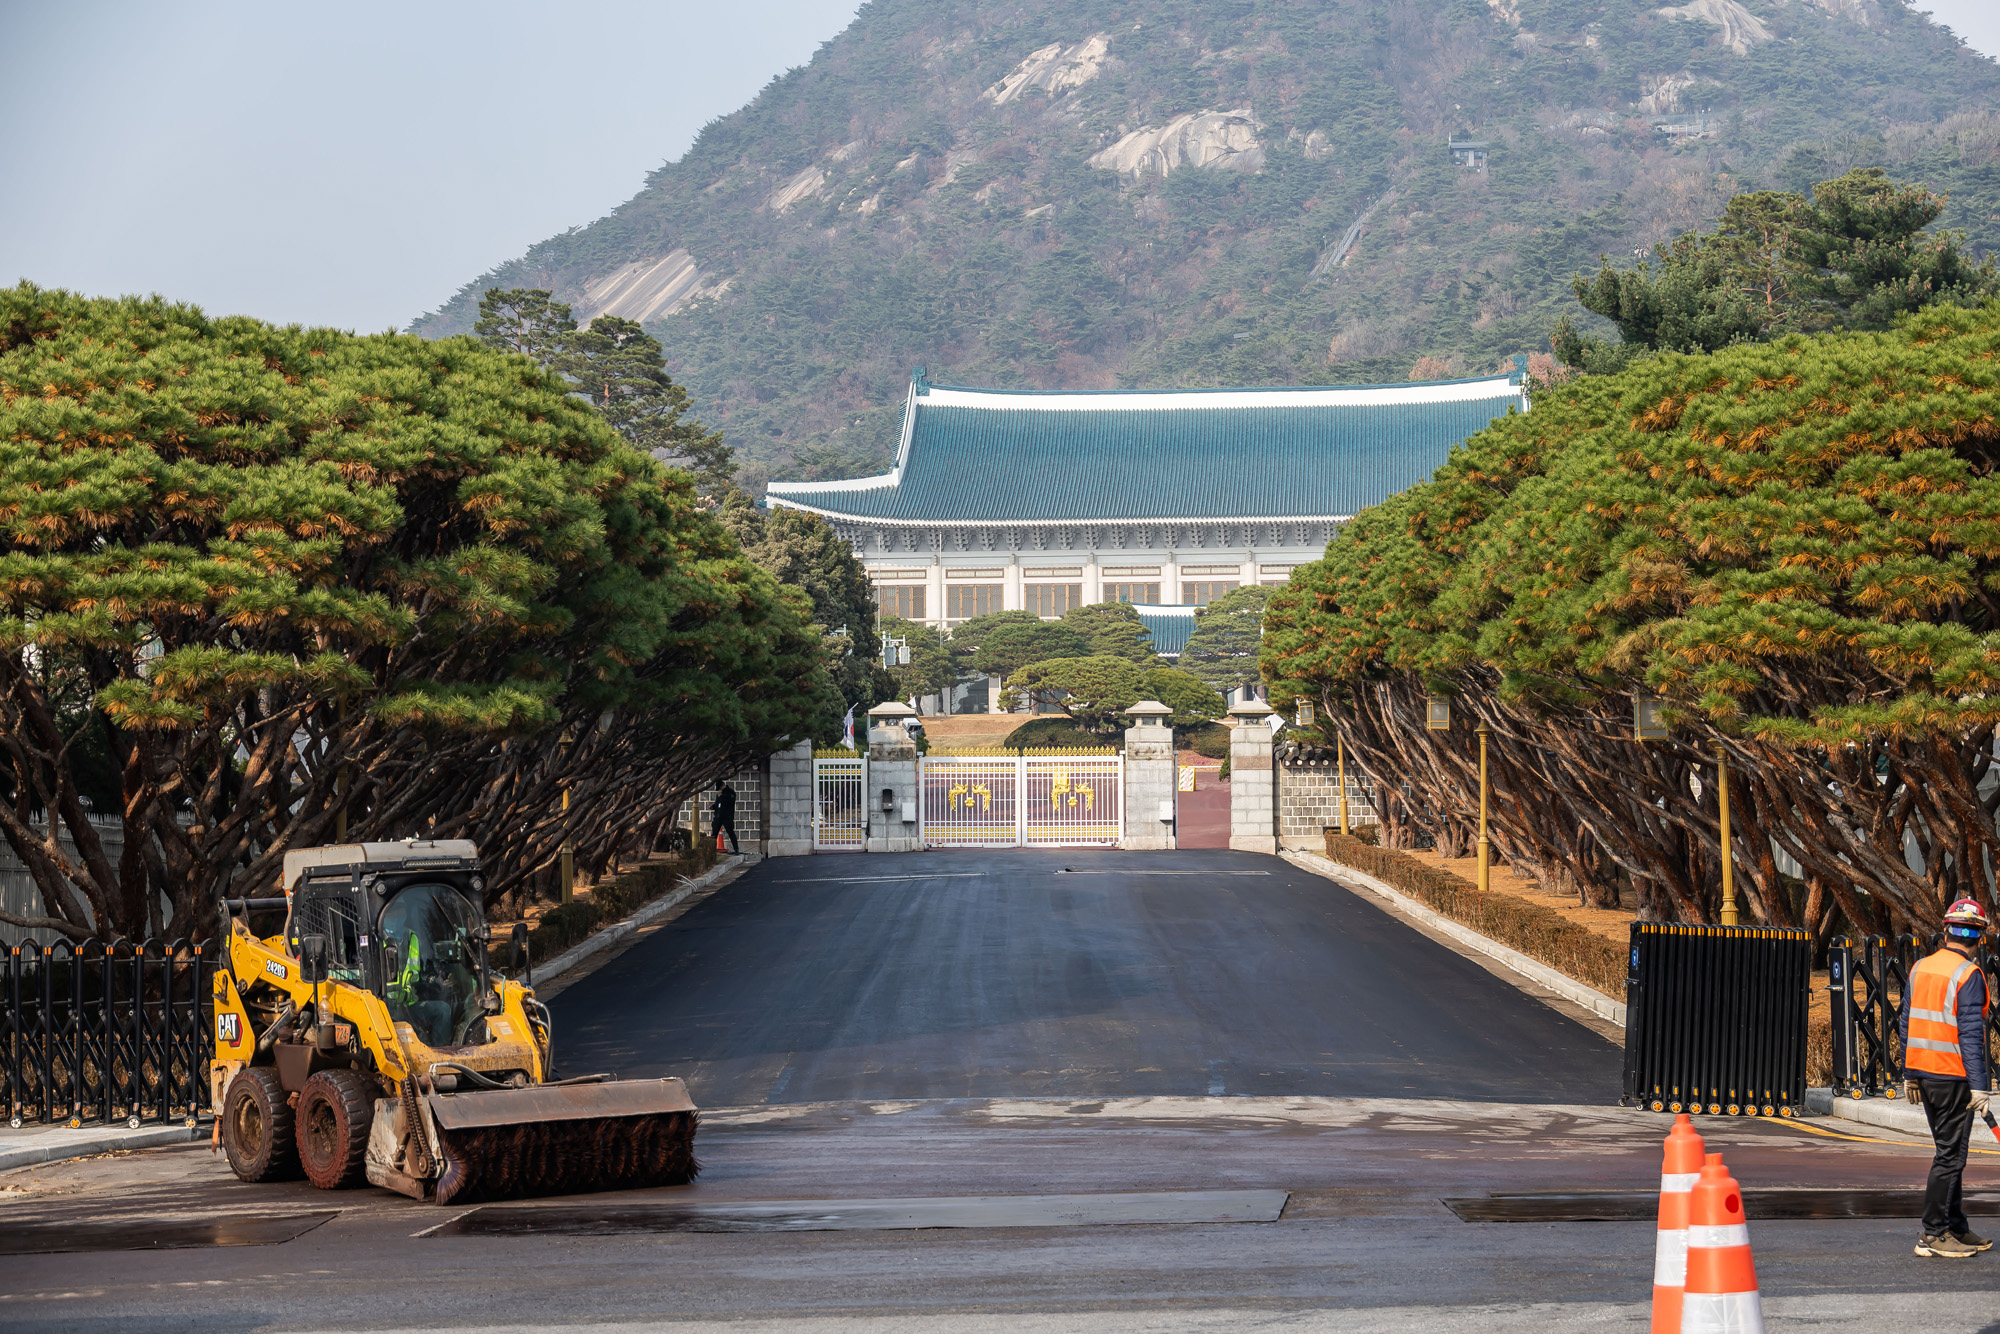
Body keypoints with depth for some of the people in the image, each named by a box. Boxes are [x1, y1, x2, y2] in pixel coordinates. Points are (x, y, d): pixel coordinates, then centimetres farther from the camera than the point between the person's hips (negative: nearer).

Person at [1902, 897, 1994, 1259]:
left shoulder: (1920, 968, 9)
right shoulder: (1969, 975, -12)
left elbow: (1906, 1024, 13)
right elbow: (1970, 1034, -17)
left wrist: (1909, 1075, 19)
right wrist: (1979, 1086, -17)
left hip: (1922, 1073, 7)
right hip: (1953, 1075, -7)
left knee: (1950, 1151, 17)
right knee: (1950, 1155, -3)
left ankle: (1956, 1228, 23)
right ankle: (1933, 1235, -3)